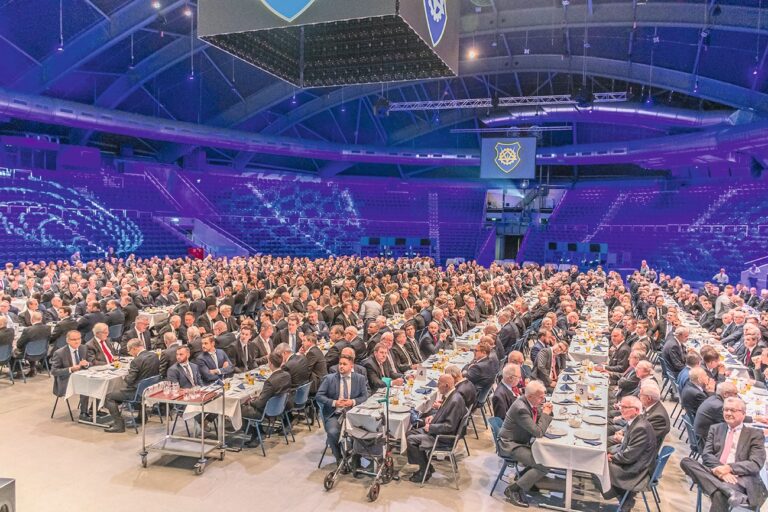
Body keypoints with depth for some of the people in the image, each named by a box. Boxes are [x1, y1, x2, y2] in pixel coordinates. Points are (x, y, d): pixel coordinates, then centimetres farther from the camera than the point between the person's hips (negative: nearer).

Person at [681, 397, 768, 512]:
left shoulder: (755, 434, 10)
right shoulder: (715, 429, 19)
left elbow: (756, 464, -3)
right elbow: (706, 454, 7)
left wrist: (729, 468, -19)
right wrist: (718, 469, -16)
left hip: (740, 479, -5)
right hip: (715, 473, 5)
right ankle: (730, 492, -39)